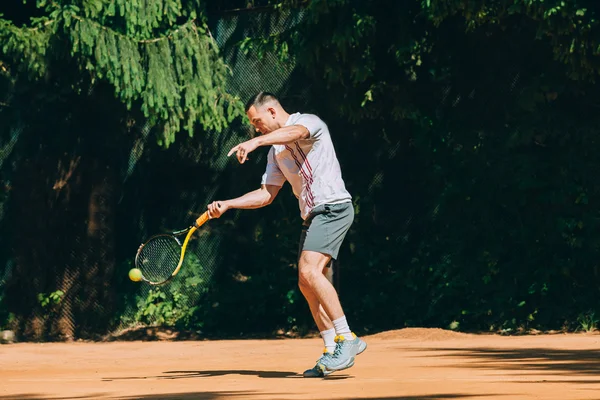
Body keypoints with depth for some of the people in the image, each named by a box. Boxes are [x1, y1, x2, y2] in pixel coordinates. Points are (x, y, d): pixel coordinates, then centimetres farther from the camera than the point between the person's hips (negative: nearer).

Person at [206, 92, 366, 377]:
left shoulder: (310, 122, -5)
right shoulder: (276, 152, 20)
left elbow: (295, 132, -30)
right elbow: (266, 194, 21)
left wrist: (256, 142, -47)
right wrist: (226, 204, 8)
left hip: (333, 206, -9)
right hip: (312, 216, 9)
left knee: (309, 270, -24)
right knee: (307, 284, 4)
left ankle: (346, 338, -22)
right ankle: (333, 351, 8)